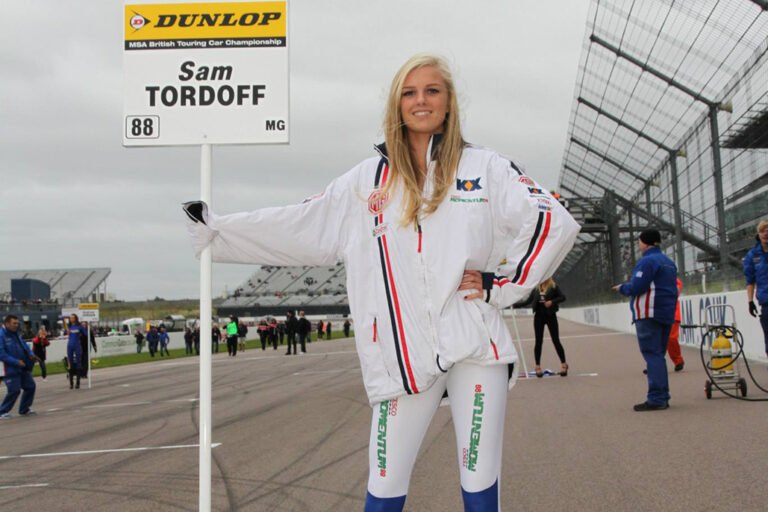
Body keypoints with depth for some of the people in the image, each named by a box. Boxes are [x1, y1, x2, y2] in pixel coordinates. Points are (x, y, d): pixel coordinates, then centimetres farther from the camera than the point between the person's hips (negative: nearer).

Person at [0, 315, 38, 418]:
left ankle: (24, 409, 27)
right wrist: (16, 362, -23)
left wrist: (30, 354, -1)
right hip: (11, 369, -8)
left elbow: (24, 345, 18)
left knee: (30, 386, 12)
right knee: (14, 390, -10)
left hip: (23, 368, 8)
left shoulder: (16, 333, 8)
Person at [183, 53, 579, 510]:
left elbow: (555, 224, 1)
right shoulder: (369, 181, 9)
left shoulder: (485, 168, 3)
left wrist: (502, 286, -4)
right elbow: (300, 228, 10)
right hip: (403, 355, 2)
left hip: (476, 346, -1)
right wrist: (215, 232, 10)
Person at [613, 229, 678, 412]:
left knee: (652, 354, -10)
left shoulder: (647, 261, -11)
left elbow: (636, 287, -18)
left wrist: (622, 288, 1)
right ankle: (662, 397, 15)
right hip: (666, 314, 9)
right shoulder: (669, 262, 19)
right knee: (658, 355, 13)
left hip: (649, 314, -9)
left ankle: (656, 399, -14)